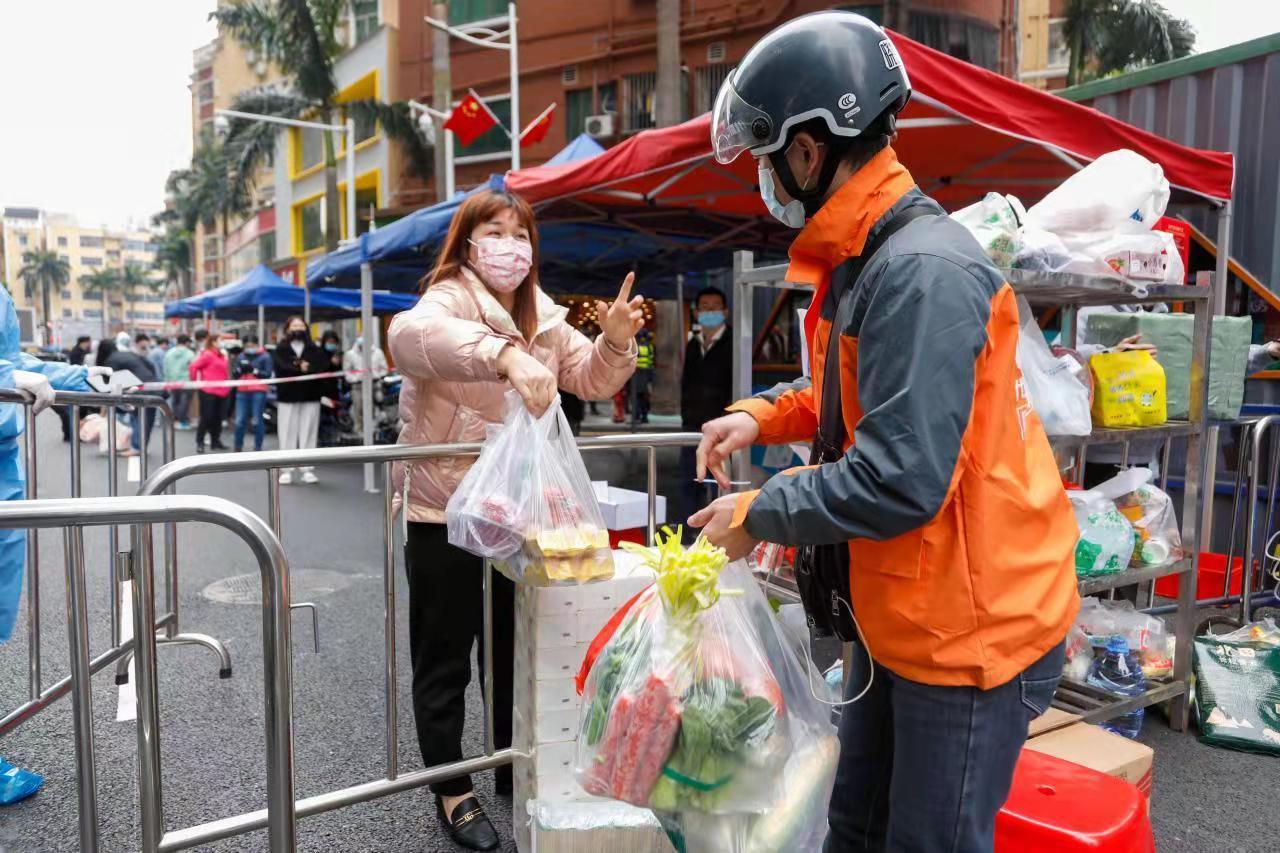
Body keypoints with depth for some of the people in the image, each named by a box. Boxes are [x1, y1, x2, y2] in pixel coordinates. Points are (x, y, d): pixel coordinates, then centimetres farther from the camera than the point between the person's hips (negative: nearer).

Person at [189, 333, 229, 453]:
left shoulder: (221, 356, 15)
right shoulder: (207, 355, -9)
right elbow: (193, 367, -15)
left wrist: (227, 386, 11)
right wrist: (196, 381, -5)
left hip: (221, 391, 7)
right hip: (208, 391, -7)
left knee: (218, 417, 11)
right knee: (206, 417, -4)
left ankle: (215, 441, 20)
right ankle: (199, 442, 6)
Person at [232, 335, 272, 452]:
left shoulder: (265, 357, -1)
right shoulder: (241, 356, 13)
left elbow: (268, 374, -8)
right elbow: (234, 373, 10)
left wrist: (254, 371, -19)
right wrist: (240, 369, -11)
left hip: (258, 392, -4)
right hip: (242, 392, 4)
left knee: (257, 421, -3)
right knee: (239, 421, 4)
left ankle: (258, 448, 6)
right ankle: (238, 448, 16)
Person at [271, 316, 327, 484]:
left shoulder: (315, 350, 13)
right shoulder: (280, 350, 8)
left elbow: (323, 366, -5)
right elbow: (280, 367, -10)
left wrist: (307, 368, -21)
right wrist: (300, 368, -22)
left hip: (311, 396, 1)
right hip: (287, 396, -1)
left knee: (308, 433, 1)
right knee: (288, 433, -1)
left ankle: (308, 470, 6)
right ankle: (286, 470, 4)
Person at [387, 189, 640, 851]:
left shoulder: (543, 316, 7)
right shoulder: (450, 298, -16)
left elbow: (592, 380, 8)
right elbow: (409, 335, -39)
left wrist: (616, 342, -14)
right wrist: (505, 355, -54)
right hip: (442, 513, -6)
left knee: (512, 646, 19)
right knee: (444, 659, 7)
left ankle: (513, 769, 38)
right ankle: (452, 792, 24)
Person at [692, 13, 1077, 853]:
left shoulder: (924, 273, -26)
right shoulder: (870, 261, 6)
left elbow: (898, 481, -31)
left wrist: (756, 515, -16)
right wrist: (765, 415, 5)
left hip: (970, 630, -9)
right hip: (903, 619, 9)